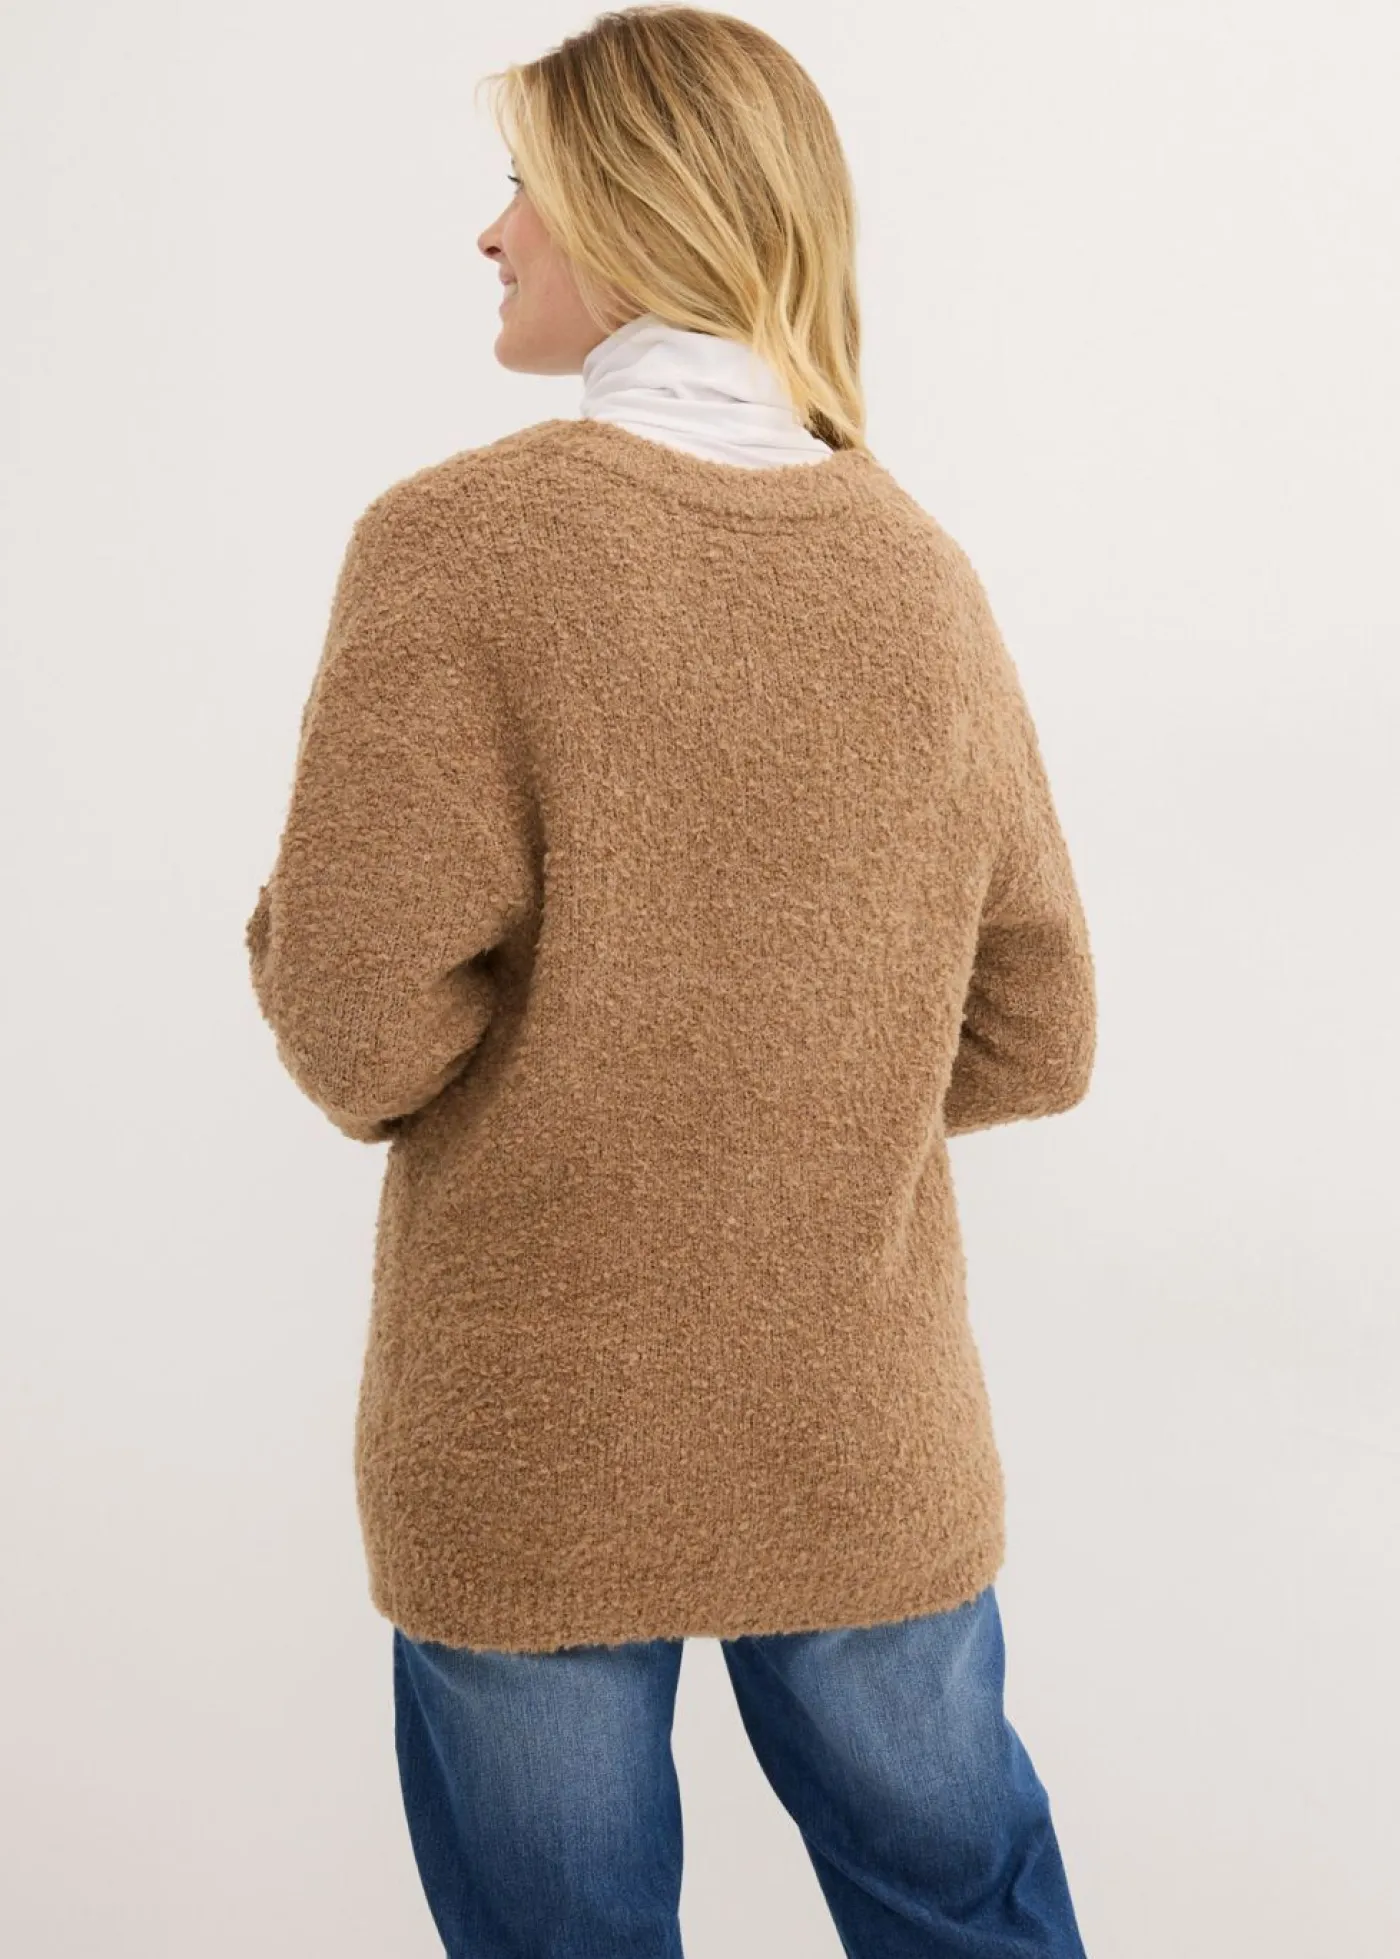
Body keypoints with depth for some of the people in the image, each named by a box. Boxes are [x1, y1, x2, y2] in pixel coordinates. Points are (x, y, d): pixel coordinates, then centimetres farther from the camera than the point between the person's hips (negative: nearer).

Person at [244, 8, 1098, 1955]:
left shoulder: (460, 540, -15)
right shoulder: (922, 575, -2)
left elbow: (363, 1036, -19)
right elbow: (1034, 1040, 2)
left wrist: (301, 961, 2)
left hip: (530, 1457, -3)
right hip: (870, 1445, 4)